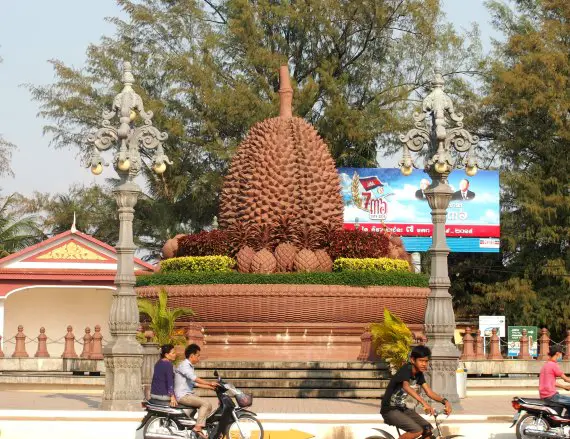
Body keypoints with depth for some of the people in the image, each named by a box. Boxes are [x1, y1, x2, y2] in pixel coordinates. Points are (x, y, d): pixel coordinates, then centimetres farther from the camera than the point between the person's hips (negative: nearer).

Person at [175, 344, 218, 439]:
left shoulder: (190, 366, 20)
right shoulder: (184, 365, -12)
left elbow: (194, 383, 19)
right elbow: (194, 378, -25)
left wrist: (210, 387, 11)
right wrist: (210, 383, -26)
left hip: (189, 394, 10)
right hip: (183, 395, -10)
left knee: (206, 405, 7)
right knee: (206, 404, -20)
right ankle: (198, 427, -26)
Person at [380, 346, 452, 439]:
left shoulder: (419, 374, 4)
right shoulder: (406, 370, -22)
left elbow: (429, 392, 2)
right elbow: (406, 387, -41)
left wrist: (444, 401, -18)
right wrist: (424, 403, -55)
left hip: (402, 408, 9)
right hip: (390, 410, -9)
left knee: (428, 429, -3)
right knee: (417, 430, -24)